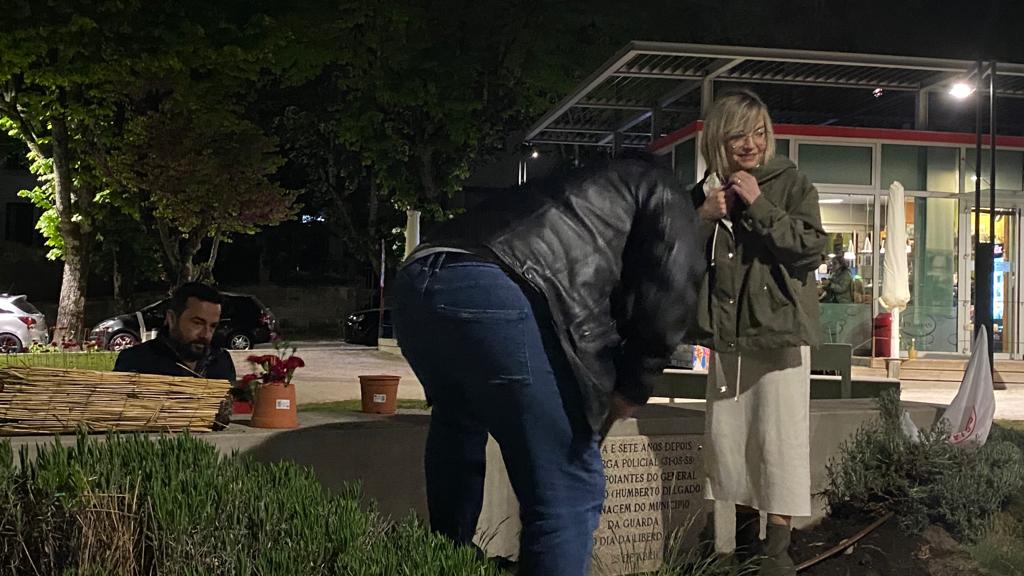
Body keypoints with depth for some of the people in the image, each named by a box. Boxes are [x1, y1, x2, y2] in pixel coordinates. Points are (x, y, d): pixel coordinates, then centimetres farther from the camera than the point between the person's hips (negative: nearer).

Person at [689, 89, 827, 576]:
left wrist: (759, 204, -19)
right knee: (725, 436, 10)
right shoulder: (704, 193, 8)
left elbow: (811, 249, -14)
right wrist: (704, 217, -10)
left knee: (779, 437, -7)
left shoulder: (791, 184, -3)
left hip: (779, 332, -5)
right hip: (727, 335, 5)